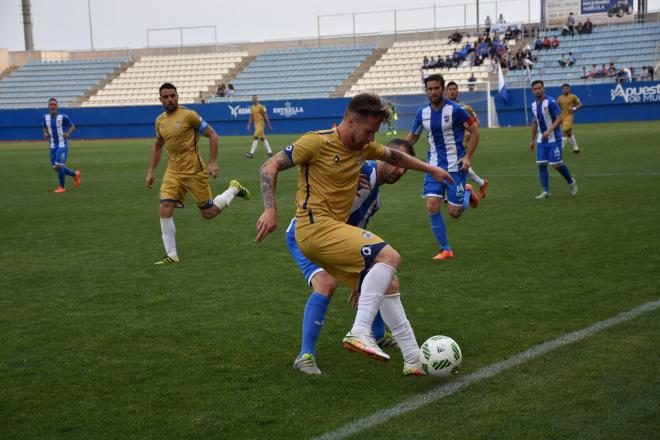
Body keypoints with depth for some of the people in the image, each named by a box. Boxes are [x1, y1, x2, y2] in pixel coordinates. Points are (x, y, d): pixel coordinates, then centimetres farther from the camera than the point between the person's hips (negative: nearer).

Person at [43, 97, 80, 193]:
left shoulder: (63, 117, -12)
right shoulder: (45, 117, 2)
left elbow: (72, 126, -1)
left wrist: (68, 133, -20)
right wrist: (45, 134, -3)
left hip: (63, 145, -6)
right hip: (53, 146, 6)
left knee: (59, 166, -13)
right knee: (56, 168, 8)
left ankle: (62, 187, 7)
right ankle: (75, 174, 31)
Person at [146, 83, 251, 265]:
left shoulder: (188, 115, -11)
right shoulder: (160, 121, 8)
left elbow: (212, 135, -7)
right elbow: (158, 146, 23)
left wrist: (213, 162, -12)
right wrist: (151, 171, 18)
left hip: (194, 171, -5)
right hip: (173, 172, 5)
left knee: (209, 213, 2)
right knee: (165, 210, -11)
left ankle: (234, 189, 28)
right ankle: (171, 255, -2)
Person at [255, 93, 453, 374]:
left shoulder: (363, 147, 13)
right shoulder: (317, 142, -10)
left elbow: (393, 156, 34)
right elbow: (270, 167, -8)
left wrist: (431, 169, 41)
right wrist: (270, 210, -20)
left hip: (335, 230, 9)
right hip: (316, 227, -9)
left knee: (384, 283, 8)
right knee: (389, 257, -22)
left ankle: (414, 360, 13)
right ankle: (360, 333, -29)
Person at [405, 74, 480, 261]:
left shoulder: (455, 110, -12)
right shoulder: (422, 112, 1)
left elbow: (474, 132, -5)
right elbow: (412, 137, 14)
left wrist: (468, 157, -15)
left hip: (455, 166, -4)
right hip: (434, 166, 4)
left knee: (454, 212, -4)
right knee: (432, 206, -12)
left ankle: (468, 193, 32)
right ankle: (445, 249, 2)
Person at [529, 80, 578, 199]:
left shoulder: (551, 102, -14)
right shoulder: (533, 105, 7)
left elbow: (560, 118, -18)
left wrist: (549, 131, -30)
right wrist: (532, 140, 20)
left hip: (553, 139, -6)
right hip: (541, 140, 6)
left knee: (556, 164, -7)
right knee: (541, 164, -1)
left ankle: (571, 182, 18)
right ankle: (546, 191, 4)